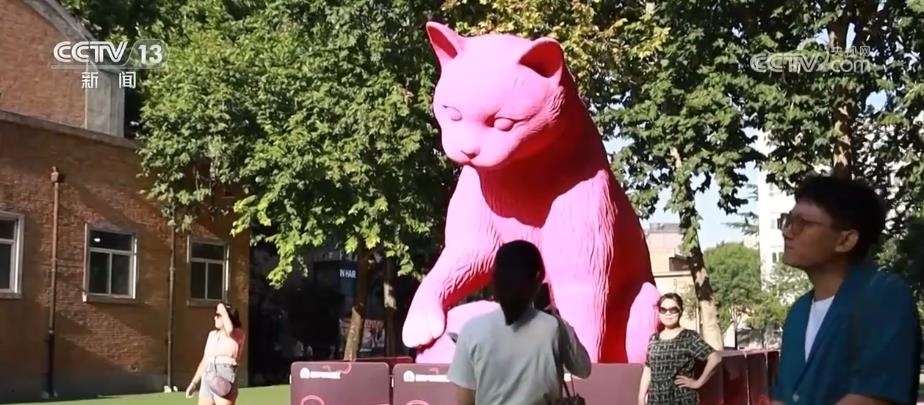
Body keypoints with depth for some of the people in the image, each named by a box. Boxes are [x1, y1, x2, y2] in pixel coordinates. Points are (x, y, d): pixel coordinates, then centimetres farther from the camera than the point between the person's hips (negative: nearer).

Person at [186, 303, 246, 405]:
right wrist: (194, 383, 20)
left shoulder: (238, 333, -1)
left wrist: (223, 311, -11)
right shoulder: (212, 334, 19)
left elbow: (229, 330, -27)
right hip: (207, 377, 7)